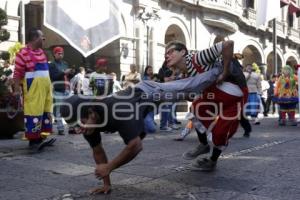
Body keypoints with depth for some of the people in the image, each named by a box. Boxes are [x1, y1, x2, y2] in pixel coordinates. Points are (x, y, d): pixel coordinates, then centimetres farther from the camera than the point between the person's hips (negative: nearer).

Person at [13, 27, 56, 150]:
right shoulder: (23, 53, -14)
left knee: (45, 112, 11)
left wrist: (49, 85, 22)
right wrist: (17, 89, -20)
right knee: (34, 112, -6)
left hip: (45, 88, 9)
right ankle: (33, 140, 1)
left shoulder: (40, 51, 14)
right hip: (33, 89, -9)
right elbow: (17, 73, -16)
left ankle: (42, 137, 20)